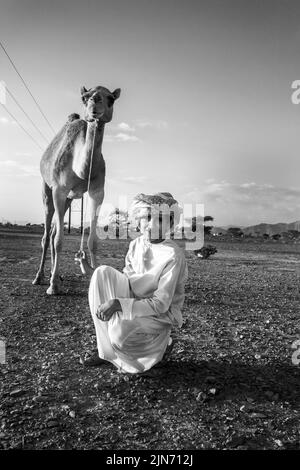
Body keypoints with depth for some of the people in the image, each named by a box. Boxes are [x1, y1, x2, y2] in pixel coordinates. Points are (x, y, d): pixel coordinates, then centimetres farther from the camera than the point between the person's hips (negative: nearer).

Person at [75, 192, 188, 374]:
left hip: (162, 314, -6)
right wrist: (90, 271, -4)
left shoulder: (173, 255, -22)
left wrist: (118, 303, -32)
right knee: (103, 273, -16)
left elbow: (161, 304, -24)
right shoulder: (136, 244, -1)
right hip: (135, 301, 6)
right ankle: (107, 350, -8)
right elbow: (125, 280, 7)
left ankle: (162, 343, 4)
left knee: (121, 331, -34)